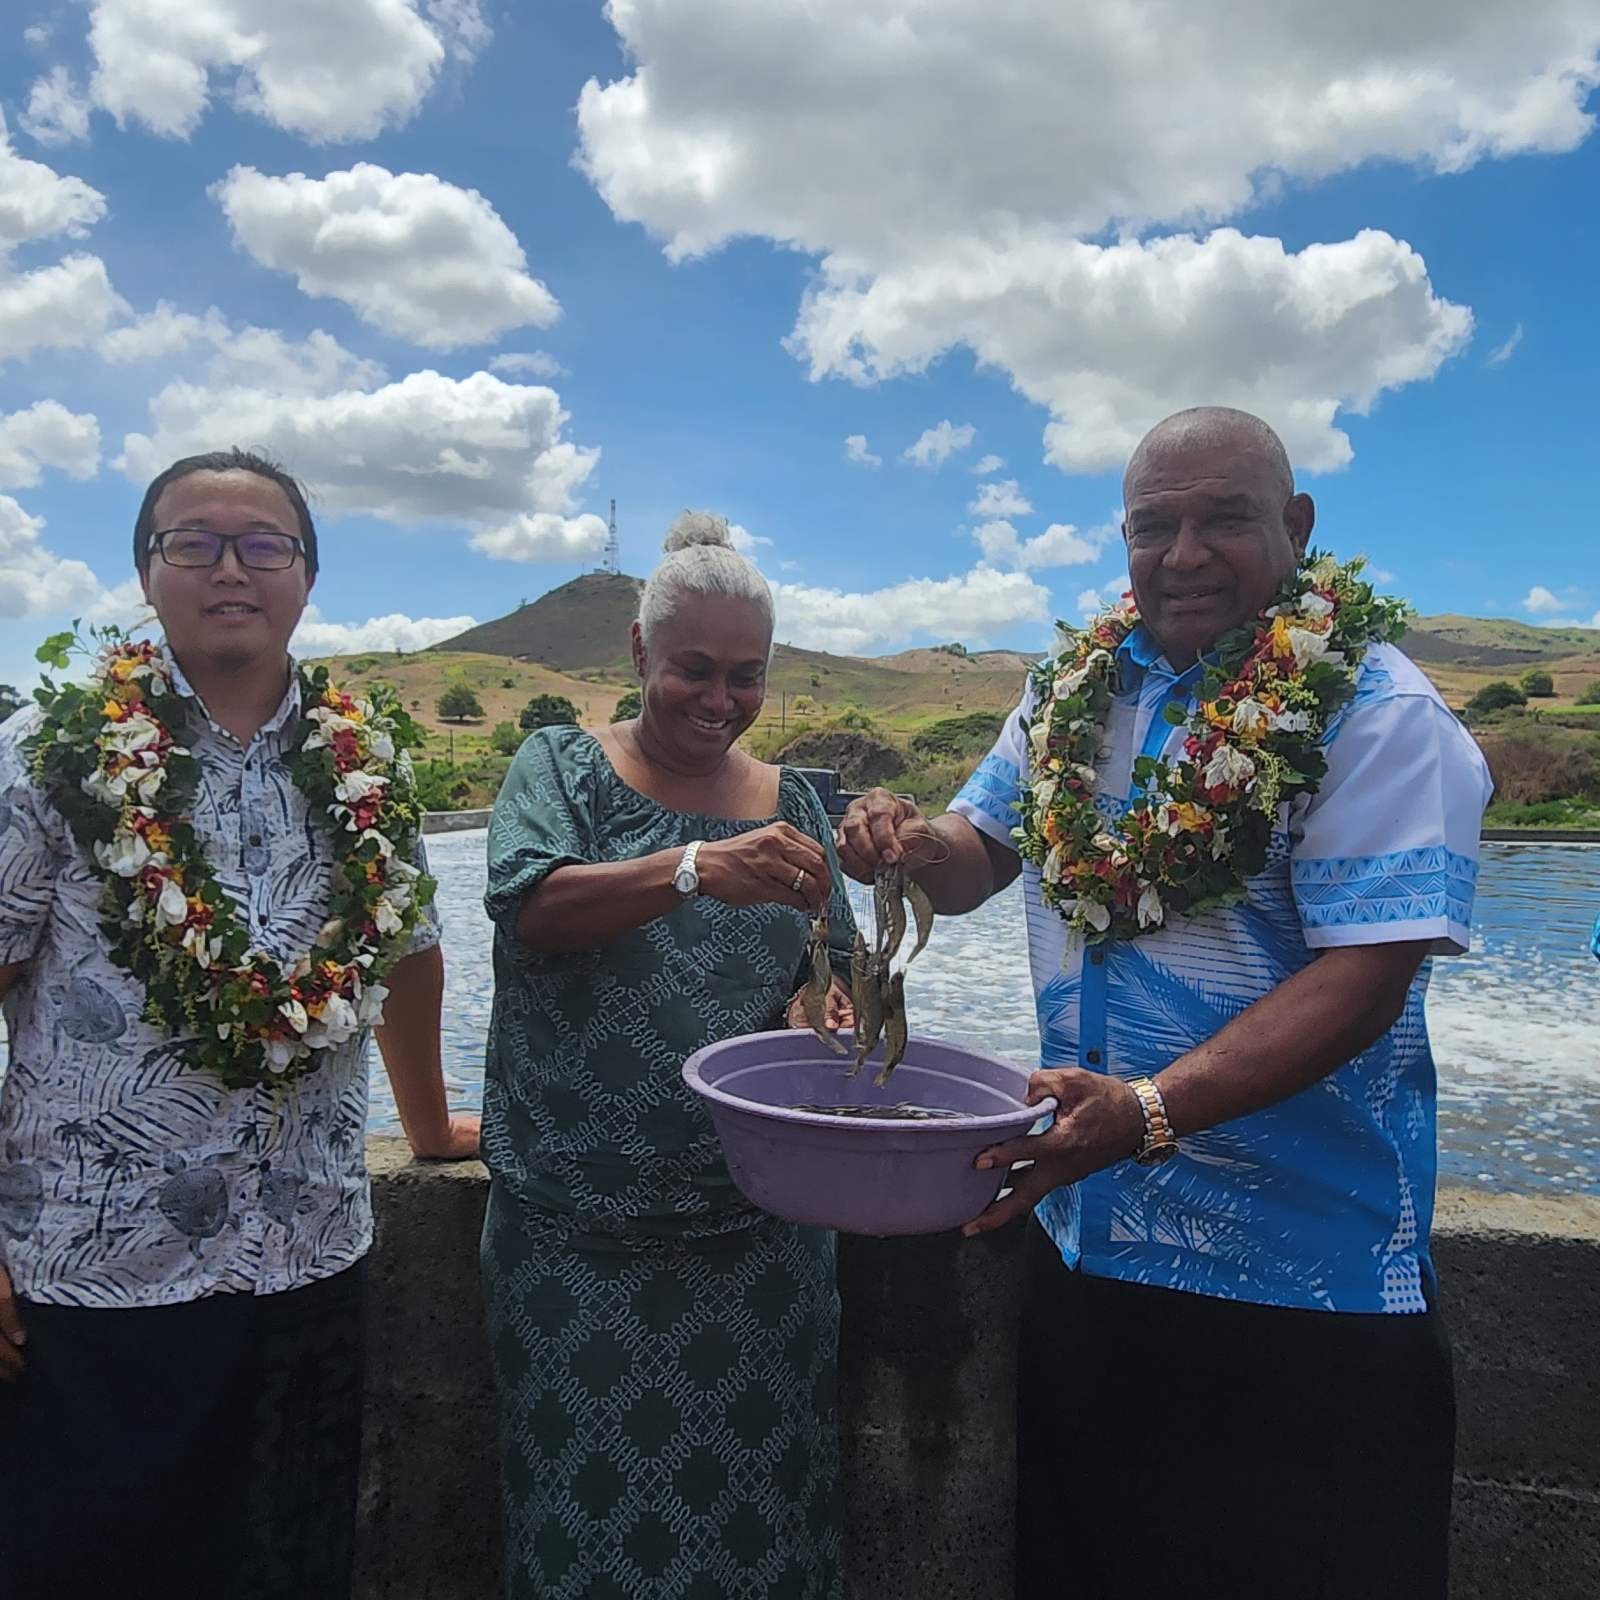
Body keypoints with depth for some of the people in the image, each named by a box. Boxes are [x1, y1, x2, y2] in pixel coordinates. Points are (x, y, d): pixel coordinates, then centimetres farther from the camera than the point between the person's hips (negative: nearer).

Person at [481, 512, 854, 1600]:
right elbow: (530, 905, -18)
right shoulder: (562, 765, 0)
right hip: (578, 1232, -2)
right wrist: (697, 869, -34)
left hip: (761, 1221, 3)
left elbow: (831, 974, 10)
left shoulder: (790, 803, 8)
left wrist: (823, 1006, -13)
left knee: (760, 1512, 11)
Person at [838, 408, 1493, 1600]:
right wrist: (916, 846, -14)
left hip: (1304, 1278, -5)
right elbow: (985, 854, 10)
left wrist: (1150, 1112, -34)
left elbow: (1364, 973, -22)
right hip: (1090, 1235, 6)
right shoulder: (1077, 690, 5)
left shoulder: (1374, 712, -13)